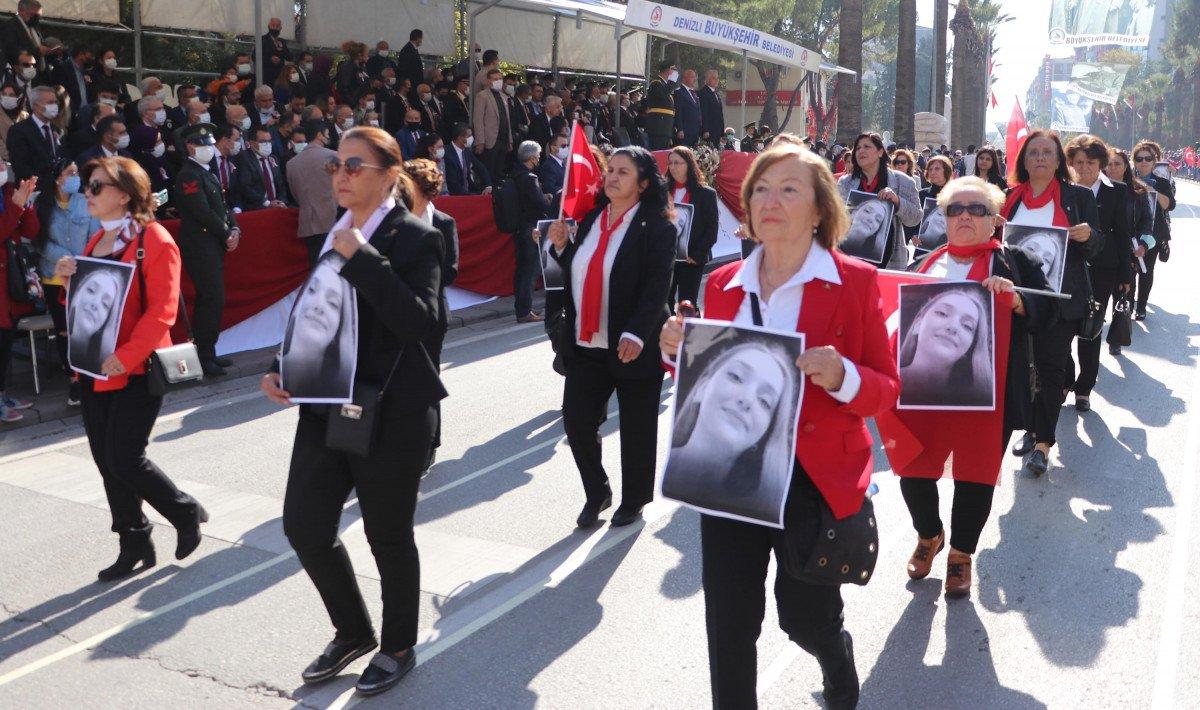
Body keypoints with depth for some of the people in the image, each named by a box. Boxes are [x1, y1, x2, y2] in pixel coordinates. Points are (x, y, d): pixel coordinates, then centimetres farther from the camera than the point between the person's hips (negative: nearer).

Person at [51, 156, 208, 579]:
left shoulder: (155, 241, -11)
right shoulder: (96, 242, 15)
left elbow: (162, 310, -18)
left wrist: (127, 356, -26)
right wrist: (67, 281, 1)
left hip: (137, 370, -8)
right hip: (95, 370, 8)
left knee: (124, 461, -8)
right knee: (106, 462, 10)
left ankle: (186, 513, 17)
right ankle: (134, 547, 23)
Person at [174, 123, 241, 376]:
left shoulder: (207, 174, 18)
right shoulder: (189, 175, -12)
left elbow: (222, 207, 18)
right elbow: (203, 213, -17)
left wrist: (234, 229, 1)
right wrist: (227, 235, -10)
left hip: (213, 246, 10)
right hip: (200, 246, -10)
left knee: (208, 300, 12)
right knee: (213, 299, -10)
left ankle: (206, 353, 19)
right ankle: (204, 357, -5)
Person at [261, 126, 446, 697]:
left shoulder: (414, 238, -11)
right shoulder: (335, 234, 11)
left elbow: (418, 322, -26)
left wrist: (361, 258, -26)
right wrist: (281, 370, 6)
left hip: (391, 413, -7)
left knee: (388, 535, 7)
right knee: (304, 526, 8)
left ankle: (399, 647, 32)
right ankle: (353, 632, 33)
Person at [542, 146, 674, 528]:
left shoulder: (656, 228, -9)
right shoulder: (591, 219, 10)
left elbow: (657, 287, -19)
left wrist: (636, 333, -31)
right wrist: (562, 247, 1)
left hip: (634, 348, -5)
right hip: (585, 346, 6)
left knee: (636, 431, 8)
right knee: (577, 422, 4)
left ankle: (633, 500, 29)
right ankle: (596, 493, 27)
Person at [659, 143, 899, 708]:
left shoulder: (855, 281, -6)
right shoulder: (722, 285, 4)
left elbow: (886, 389, -6)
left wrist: (840, 376, -26)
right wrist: (680, 354, -7)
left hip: (817, 475, -3)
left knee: (805, 615, 11)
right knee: (729, 621, 6)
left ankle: (838, 660, 47)